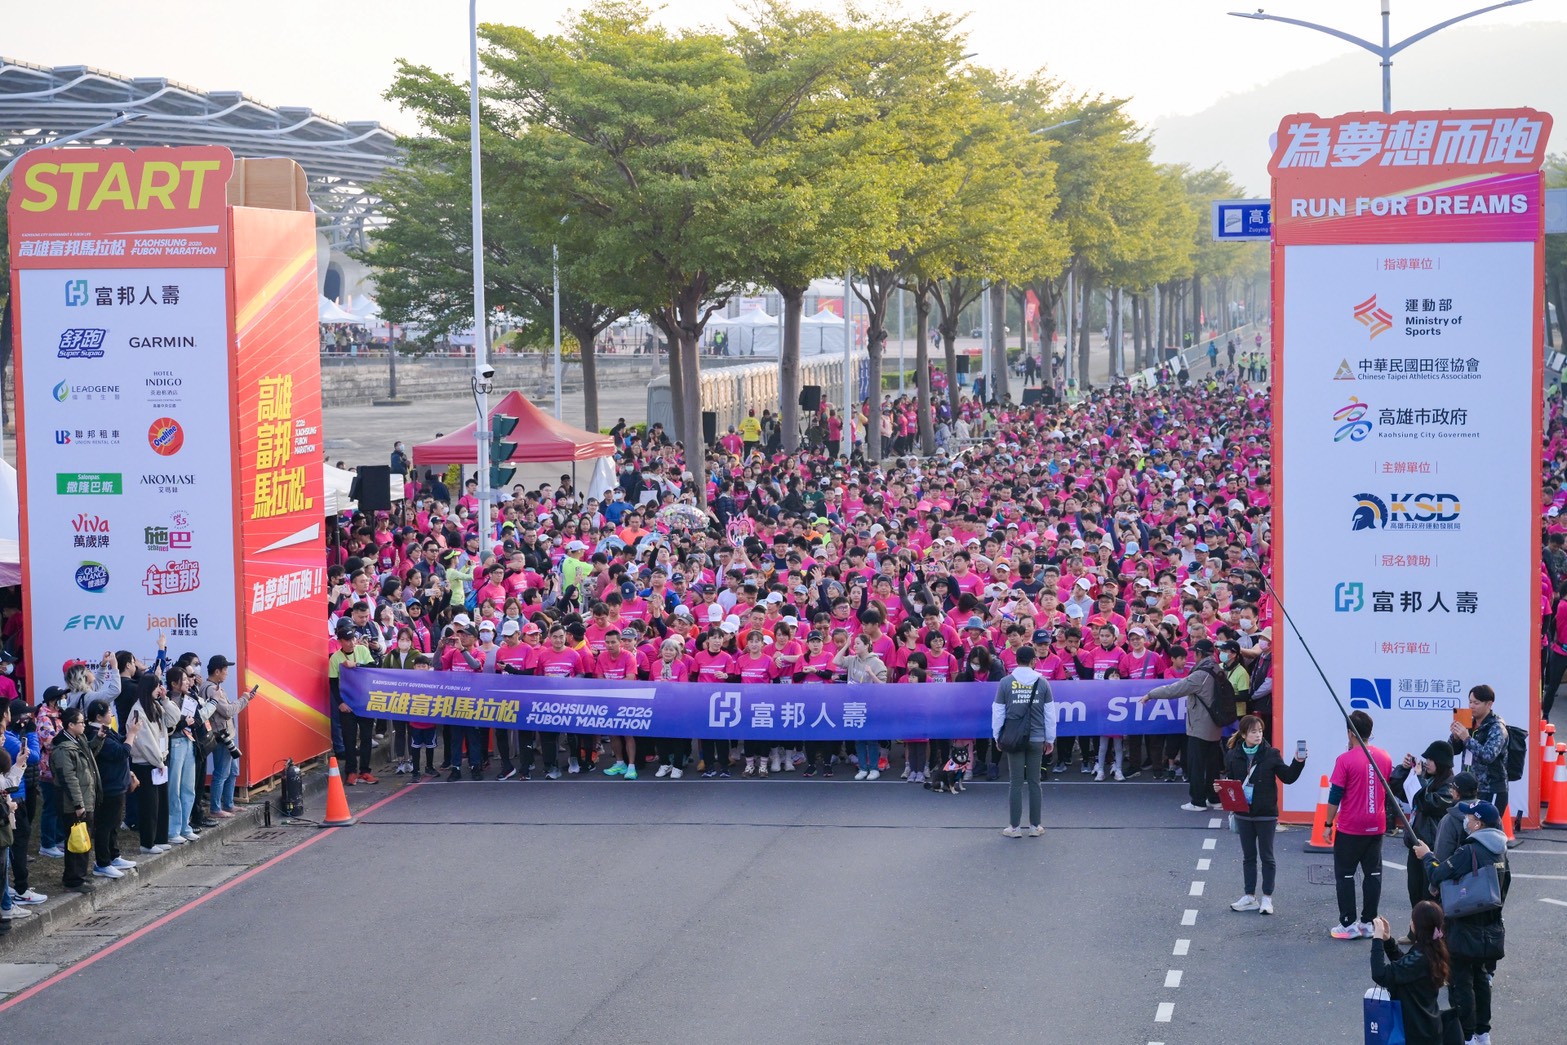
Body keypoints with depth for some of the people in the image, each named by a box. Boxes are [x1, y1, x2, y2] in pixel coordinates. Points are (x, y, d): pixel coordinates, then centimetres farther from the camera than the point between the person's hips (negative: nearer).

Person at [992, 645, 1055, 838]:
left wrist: (997, 736, 11)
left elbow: (998, 712, -1)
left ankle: (1015, 827, 5)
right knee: (1034, 782, 8)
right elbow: (1050, 713, 3)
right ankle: (1035, 827, 11)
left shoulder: (1005, 682, -4)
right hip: (1037, 739, 1)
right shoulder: (1042, 682, 0)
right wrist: (1050, 739, 12)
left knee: (1015, 783, 3)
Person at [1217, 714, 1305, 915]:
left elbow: (1288, 777, -4)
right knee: (1248, 856, 12)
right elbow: (1229, 779, 8)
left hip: (1266, 814, -3)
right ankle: (1250, 897, 21)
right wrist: (1219, 787, -12)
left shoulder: (1271, 754, -8)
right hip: (1243, 814, 3)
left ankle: (1267, 898, 13)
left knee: (1266, 857, 5)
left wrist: (1298, 762, -18)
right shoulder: (1233, 756, -2)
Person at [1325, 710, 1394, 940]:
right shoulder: (1384, 757, 2)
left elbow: (1335, 796, -12)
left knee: (1345, 874, 5)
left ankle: (1348, 924, 4)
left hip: (1350, 829, -5)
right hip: (1376, 827, 5)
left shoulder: (1345, 760, -15)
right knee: (1373, 873, 10)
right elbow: (1389, 790, 13)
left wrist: (1328, 824, -4)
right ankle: (1367, 922, 12)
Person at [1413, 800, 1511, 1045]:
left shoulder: (1469, 852, -22)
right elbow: (1504, 885, 11)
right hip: (1491, 931, 8)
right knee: (1480, 978, 21)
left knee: (1461, 982, 0)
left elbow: (1438, 876, -18)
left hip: (1465, 931, -8)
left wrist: (1427, 857, 0)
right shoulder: (1500, 851, 3)